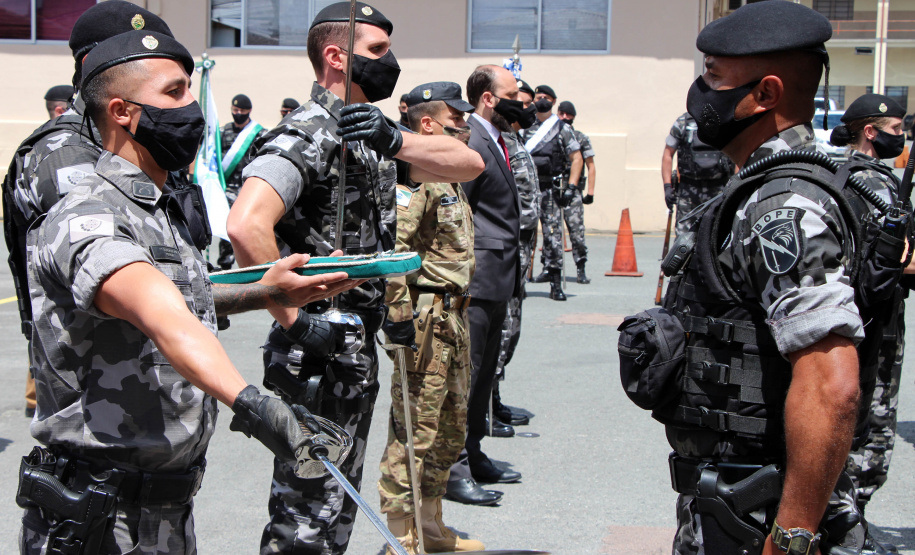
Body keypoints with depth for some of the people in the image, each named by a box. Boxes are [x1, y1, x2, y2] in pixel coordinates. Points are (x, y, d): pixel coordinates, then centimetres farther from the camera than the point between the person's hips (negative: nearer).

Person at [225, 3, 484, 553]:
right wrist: (295, 318, -25)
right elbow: (246, 224, -32)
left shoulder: (373, 134, 13)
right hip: (317, 357, -9)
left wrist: (396, 141, -13)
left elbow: (470, 163, 5)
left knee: (339, 509, 19)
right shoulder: (308, 134, -16)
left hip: (357, 355, 10)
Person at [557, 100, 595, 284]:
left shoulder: (582, 139, 8)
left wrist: (590, 192, 2)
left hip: (572, 192, -2)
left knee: (577, 231, -10)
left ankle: (580, 270, -5)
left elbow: (591, 167, 9)